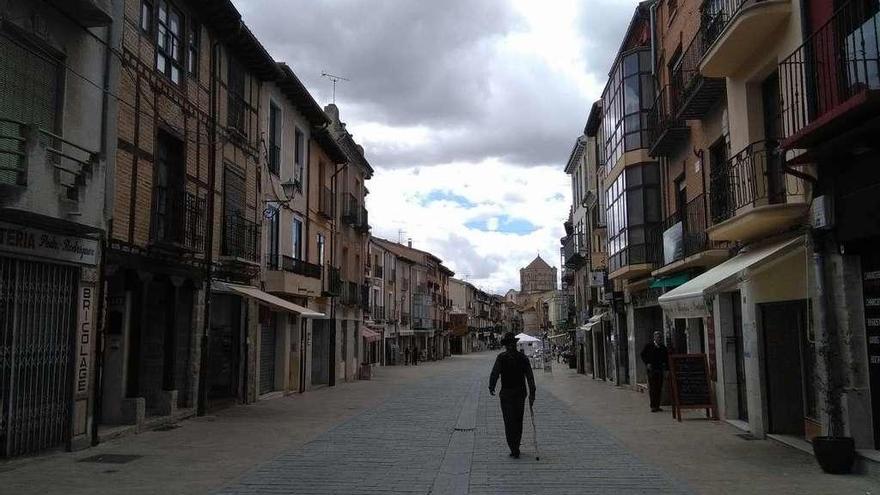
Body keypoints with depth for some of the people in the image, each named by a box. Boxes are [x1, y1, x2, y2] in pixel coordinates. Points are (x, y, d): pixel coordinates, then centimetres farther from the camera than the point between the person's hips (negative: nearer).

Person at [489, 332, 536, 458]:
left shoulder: (501, 357, -9)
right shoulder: (523, 358, 1)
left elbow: (494, 373, -16)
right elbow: (530, 377, -3)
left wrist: (491, 387, 0)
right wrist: (532, 394, -1)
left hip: (506, 394, -4)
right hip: (520, 394, 4)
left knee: (509, 423, 1)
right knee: (518, 422, 16)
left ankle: (514, 451, -3)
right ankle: (515, 449, 25)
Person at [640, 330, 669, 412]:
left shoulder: (663, 348, 10)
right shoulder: (649, 346, 0)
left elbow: (666, 358, 19)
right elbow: (643, 355, 5)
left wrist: (665, 364, 1)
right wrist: (647, 363, -7)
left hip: (660, 370, 4)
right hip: (651, 369, -4)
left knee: (659, 388, 4)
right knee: (652, 388, -6)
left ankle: (657, 406, 11)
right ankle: (653, 406, -5)